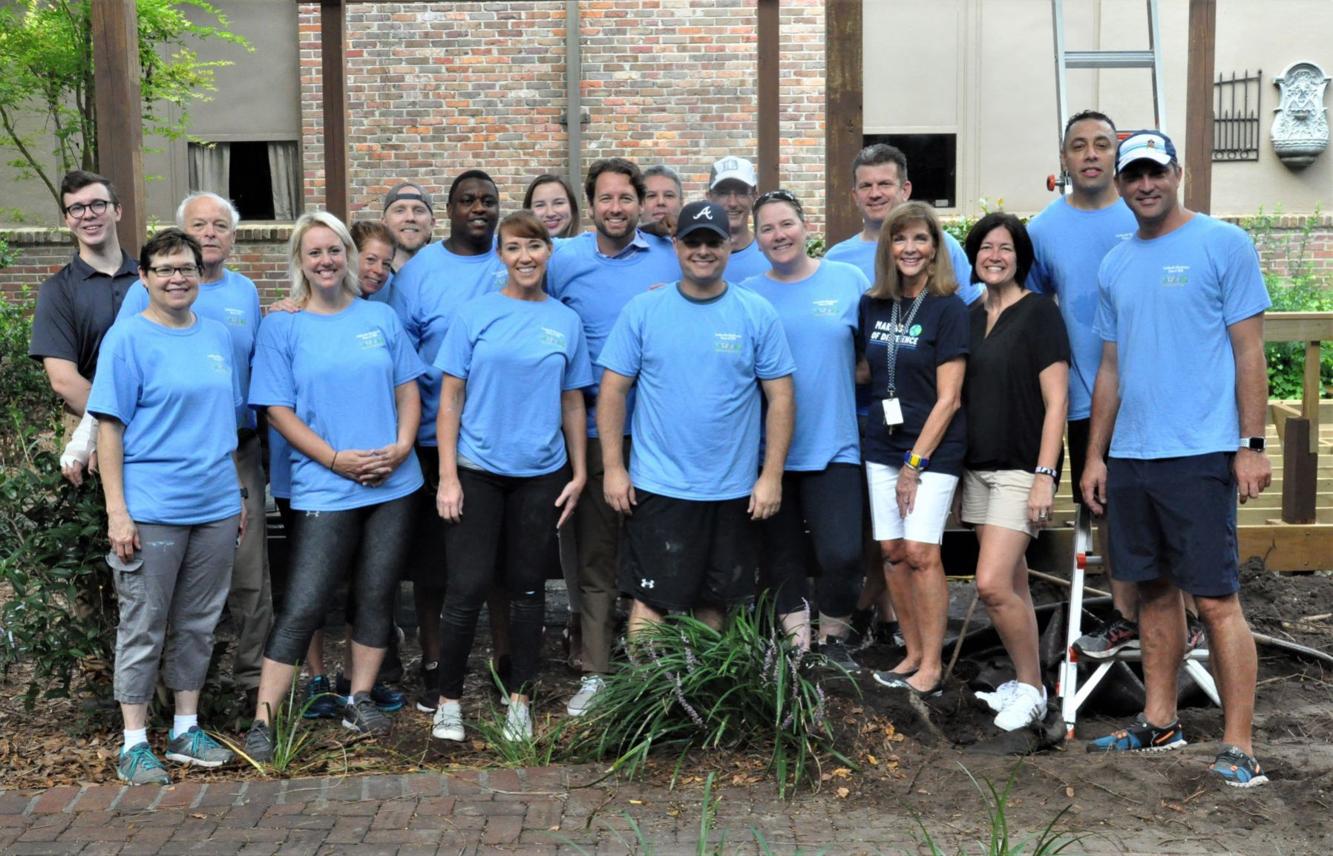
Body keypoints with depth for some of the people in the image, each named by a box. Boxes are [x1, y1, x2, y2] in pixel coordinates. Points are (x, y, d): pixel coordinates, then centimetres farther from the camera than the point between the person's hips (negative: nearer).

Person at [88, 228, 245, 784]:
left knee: (199, 624, 13)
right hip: (152, 509, -5)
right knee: (143, 628, 2)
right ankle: (134, 744, 11)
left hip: (215, 506, 5)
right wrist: (117, 510, -14)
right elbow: (110, 426, -8)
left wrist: (238, 494, 15)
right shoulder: (128, 338, -6)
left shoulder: (217, 336, 10)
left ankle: (186, 729, 25)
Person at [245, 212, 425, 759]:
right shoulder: (282, 327, 0)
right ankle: (262, 720, 0)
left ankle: (360, 701, 24)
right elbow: (278, 409, -4)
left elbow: (408, 389, 10)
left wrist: (401, 446, -8)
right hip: (323, 489, -3)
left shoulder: (380, 318, 9)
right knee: (301, 607, -6)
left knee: (377, 597, 9)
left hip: (393, 484, 4)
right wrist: (335, 458, -15)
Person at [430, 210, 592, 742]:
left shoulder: (566, 321, 6)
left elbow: (573, 403, 11)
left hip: (541, 474, 2)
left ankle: (519, 698, 21)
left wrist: (579, 473, 6)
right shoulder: (475, 315, -1)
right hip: (478, 472, -2)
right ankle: (449, 699, 11)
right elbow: (450, 399, -2)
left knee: (527, 588, 9)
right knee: (468, 588, -4)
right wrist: (447, 475, -9)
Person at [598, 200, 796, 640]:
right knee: (650, 599, 1)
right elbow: (613, 390, 0)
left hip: (733, 490, 2)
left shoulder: (757, 314, 0)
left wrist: (772, 476, -5)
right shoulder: (642, 310, -1)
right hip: (657, 488, -1)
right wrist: (613, 467, -6)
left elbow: (780, 397, 1)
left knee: (715, 600, 13)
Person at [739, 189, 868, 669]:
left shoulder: (849, 282, 2)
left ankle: (833, 640, 15)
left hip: (833, 446, -1)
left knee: (842, 554, -10)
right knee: (783, 558, 9)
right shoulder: (746, 296, 5)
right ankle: (798, 646, 24)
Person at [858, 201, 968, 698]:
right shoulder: (873, 307, 6)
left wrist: (916, 462, -12)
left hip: (933, 450, -5)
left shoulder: (948, 310, -8)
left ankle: (932, 667, -1)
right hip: (882, 446, 5)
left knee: (921, 551, -10)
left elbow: (948, 399, -11)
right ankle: (913, 654, 17)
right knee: (892, 551, 5)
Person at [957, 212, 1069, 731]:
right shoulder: (971, 316, 12)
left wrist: (1045, 476, -18)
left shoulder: (1039, 312, -7)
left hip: (1021, 468, -6)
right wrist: (952, 464, 11)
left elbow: (1055, 401, -11)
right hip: (978, 468, 6)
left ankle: (1031, 688, 3)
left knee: (991, 584, -14)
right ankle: (1026, 684, 22)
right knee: (1011, 584, 11)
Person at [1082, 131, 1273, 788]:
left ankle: (1238, 746, -1)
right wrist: (1094, 456, 15)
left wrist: (1252, 446, -10)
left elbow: (1249, 351, -5)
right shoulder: (1114, 266, 14)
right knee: (1154, 589, 14)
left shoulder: (1224, 245, -2)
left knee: (1216, 599, -6)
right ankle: (1159, 722, 25)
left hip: (1201, 454, -6)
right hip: (1129, 456, 6)